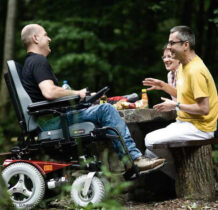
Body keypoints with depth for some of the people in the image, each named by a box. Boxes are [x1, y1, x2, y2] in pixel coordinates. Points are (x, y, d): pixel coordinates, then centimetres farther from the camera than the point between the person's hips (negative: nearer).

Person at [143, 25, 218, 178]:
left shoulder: (195, 71, -21)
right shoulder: (184, 66, 12)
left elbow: (204, 108, -24)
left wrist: (176, 105, -16)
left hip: (199, 128, -10)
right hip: (185, 123, 10)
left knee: (151, 141, -16)